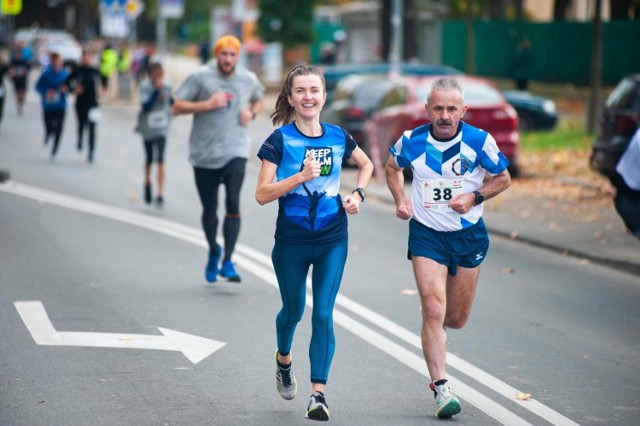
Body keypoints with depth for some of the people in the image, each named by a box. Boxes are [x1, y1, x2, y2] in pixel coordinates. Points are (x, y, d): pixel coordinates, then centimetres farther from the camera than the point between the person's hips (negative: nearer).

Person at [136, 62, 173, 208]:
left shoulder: (166, 86, -2)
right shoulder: (145, 86, -13)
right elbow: (146, 105, -25)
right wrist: (156, 90, -29)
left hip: (161, 128, 0)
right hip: (148, 127, 0)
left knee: (160, 159, -13)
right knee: (149, 159, 16)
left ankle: (160, 194, -13)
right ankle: (147, 184, 43)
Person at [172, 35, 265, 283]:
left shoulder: (248, 80, 5)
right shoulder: (200, 76, -4)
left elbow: (258, 101, 26)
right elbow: (177, 107, -6)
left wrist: (251, 113, 4)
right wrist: (207, 105, -17)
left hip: (235, 151, 0)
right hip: (204, 153, 0)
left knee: (233, 203, -17)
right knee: (209, 210, 8)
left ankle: (227, 262, -14)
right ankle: (213, 252, 36)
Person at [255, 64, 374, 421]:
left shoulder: (337, 136, 0)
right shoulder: (280, 140, -9)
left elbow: (367, 164, 21)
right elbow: (262, 194, -14)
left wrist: (358, 194, 4)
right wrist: (301, 176, -25)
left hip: (332, 241, 1)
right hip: (291, 241, -1)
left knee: (323, 314, -8)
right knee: (294, 309, 16)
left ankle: (319, 393, -7)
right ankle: (284, 359, 48)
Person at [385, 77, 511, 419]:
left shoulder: (480, 142, -12)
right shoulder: (411, 141, -9)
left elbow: (503, 178, 2)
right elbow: (392, 167, 13)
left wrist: (474, 198, -15)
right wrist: (401, 200, -3)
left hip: (468, 235, 1)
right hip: (426, 235, -1)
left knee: (456, 319, 11)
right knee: (433, 310, -16)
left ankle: (435, 331, 49)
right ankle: (441, 388, -12)